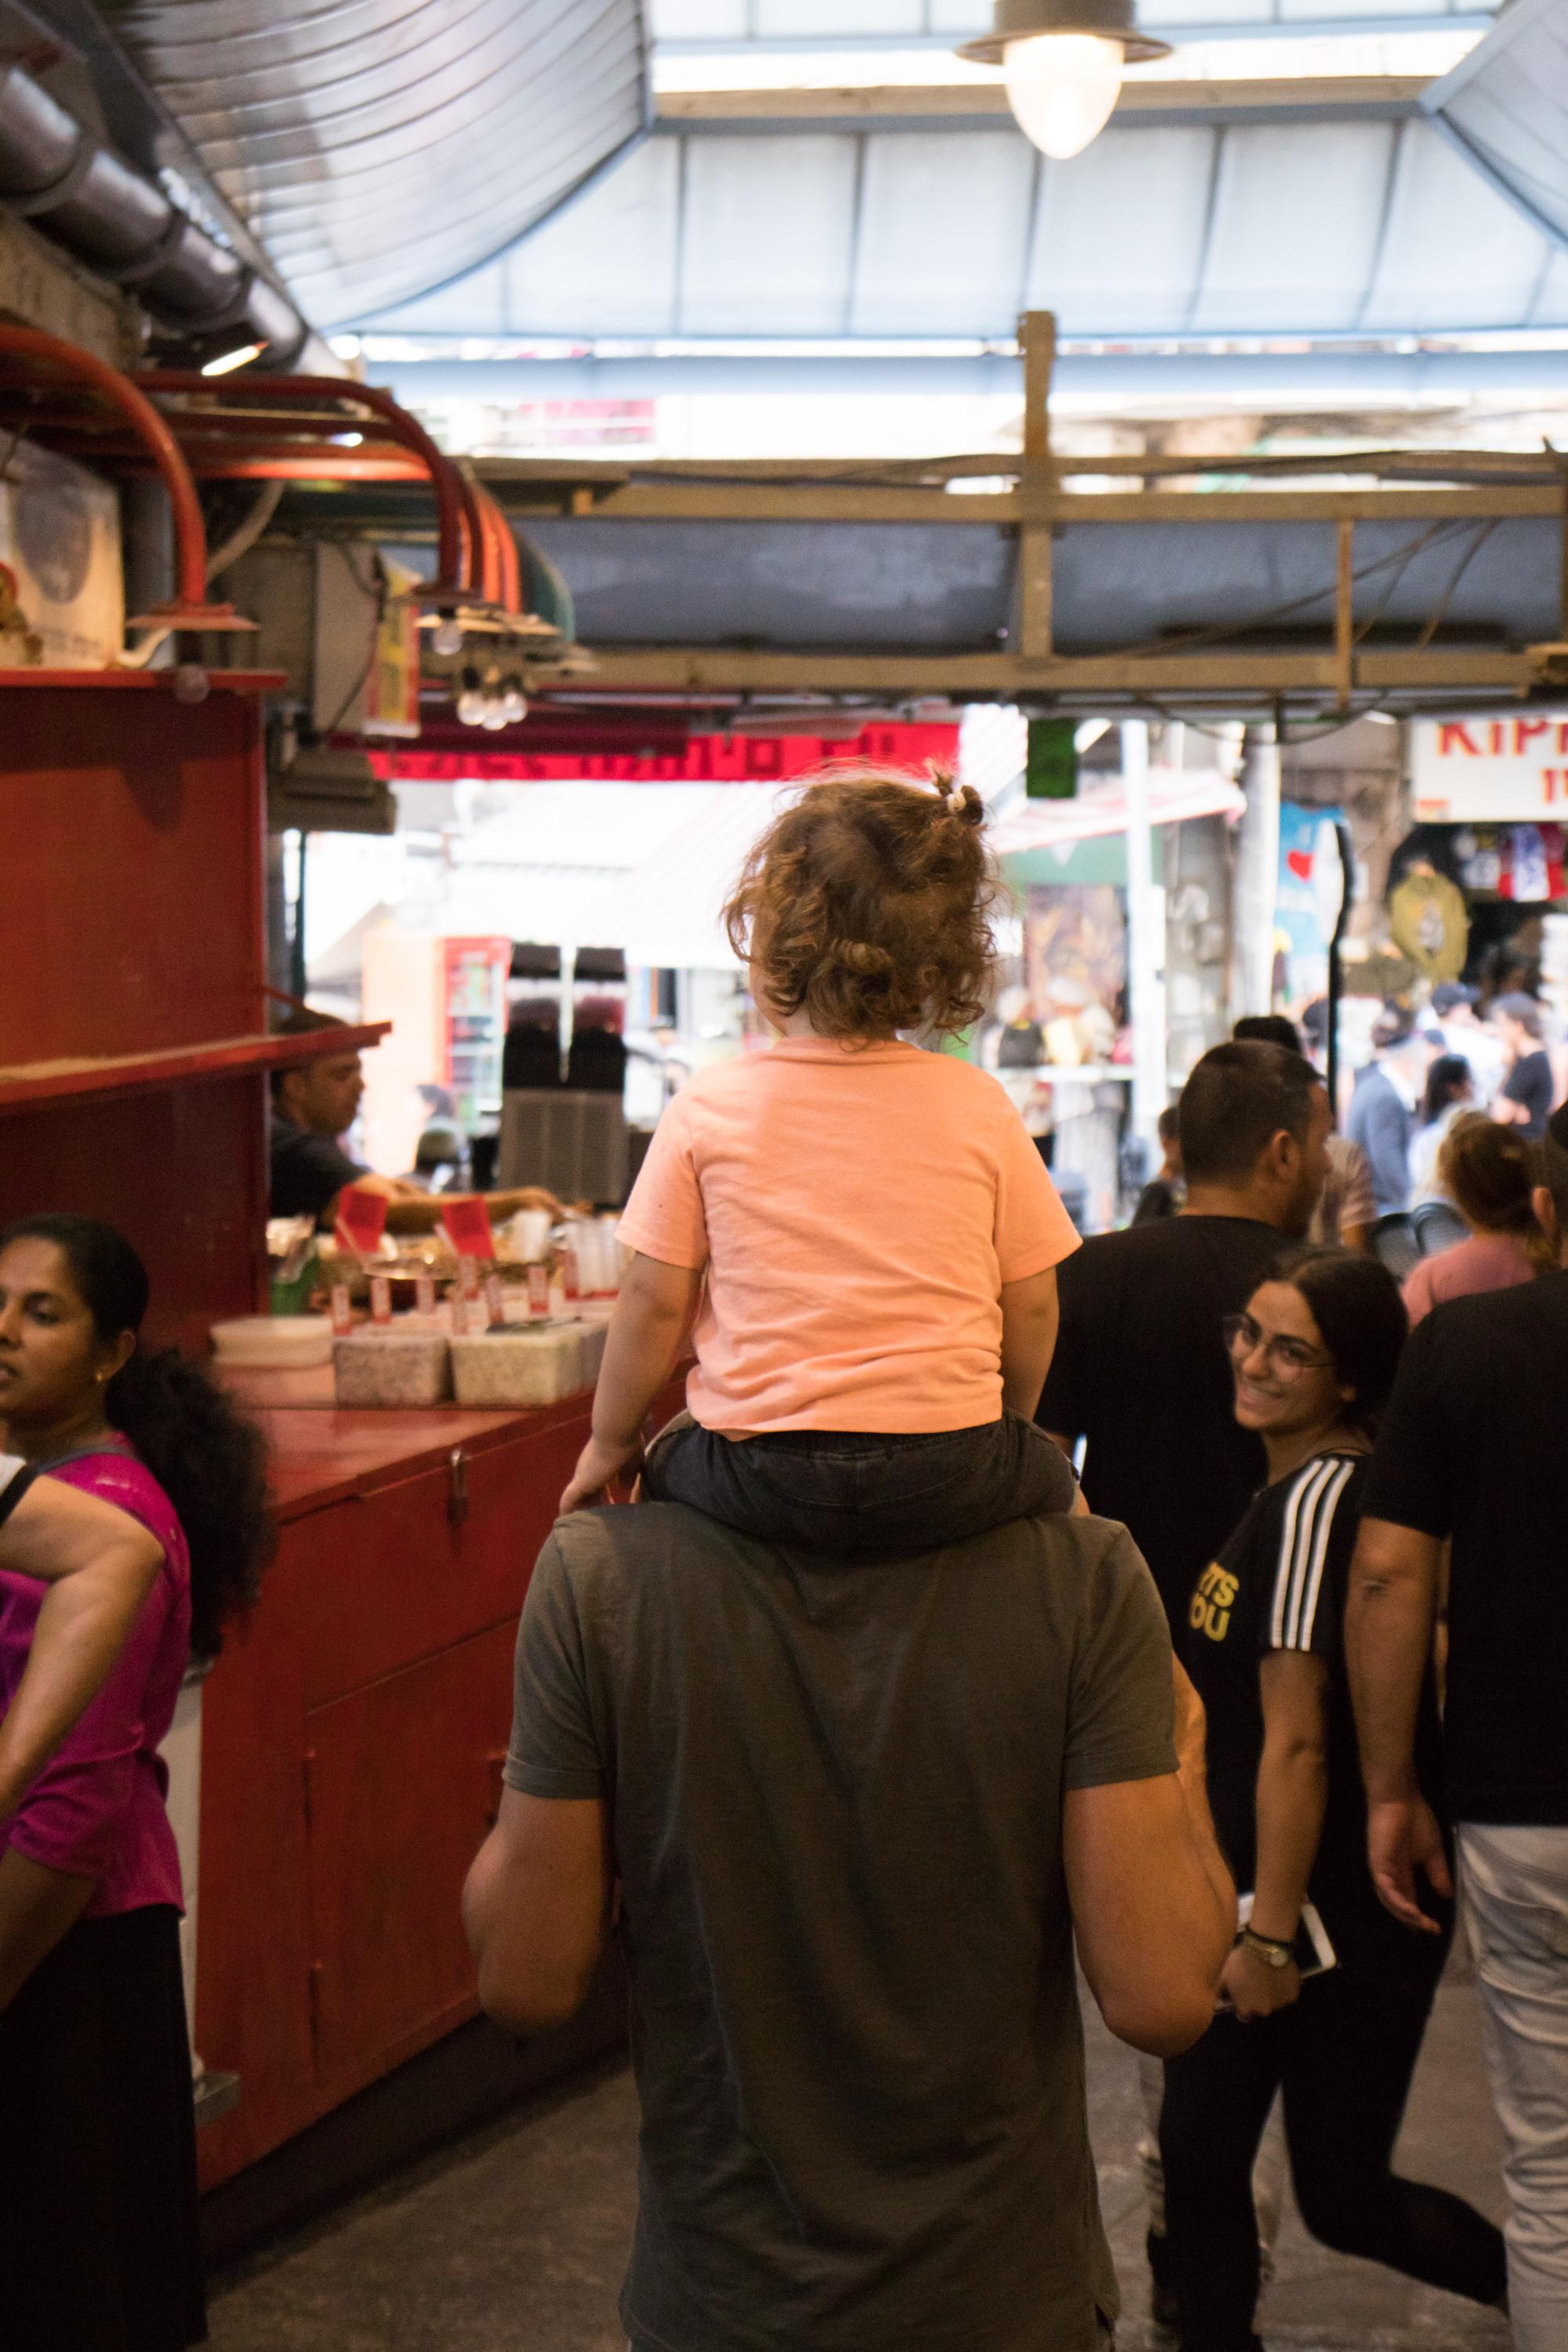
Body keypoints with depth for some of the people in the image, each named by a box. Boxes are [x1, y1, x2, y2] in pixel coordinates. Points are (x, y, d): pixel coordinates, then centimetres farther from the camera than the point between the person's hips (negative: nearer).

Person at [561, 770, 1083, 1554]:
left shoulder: (709, 1106, -5)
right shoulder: (978, 1107, -3)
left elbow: (654, 1301, -3)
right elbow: (1030, 1306, 2)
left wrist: (611, 1444, 13)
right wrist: (1007, 1423, 21)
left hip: (761, 1477, 0)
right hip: (948, 1480, 0)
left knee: (669, 1469, 33)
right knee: (1051, 1480, 32)